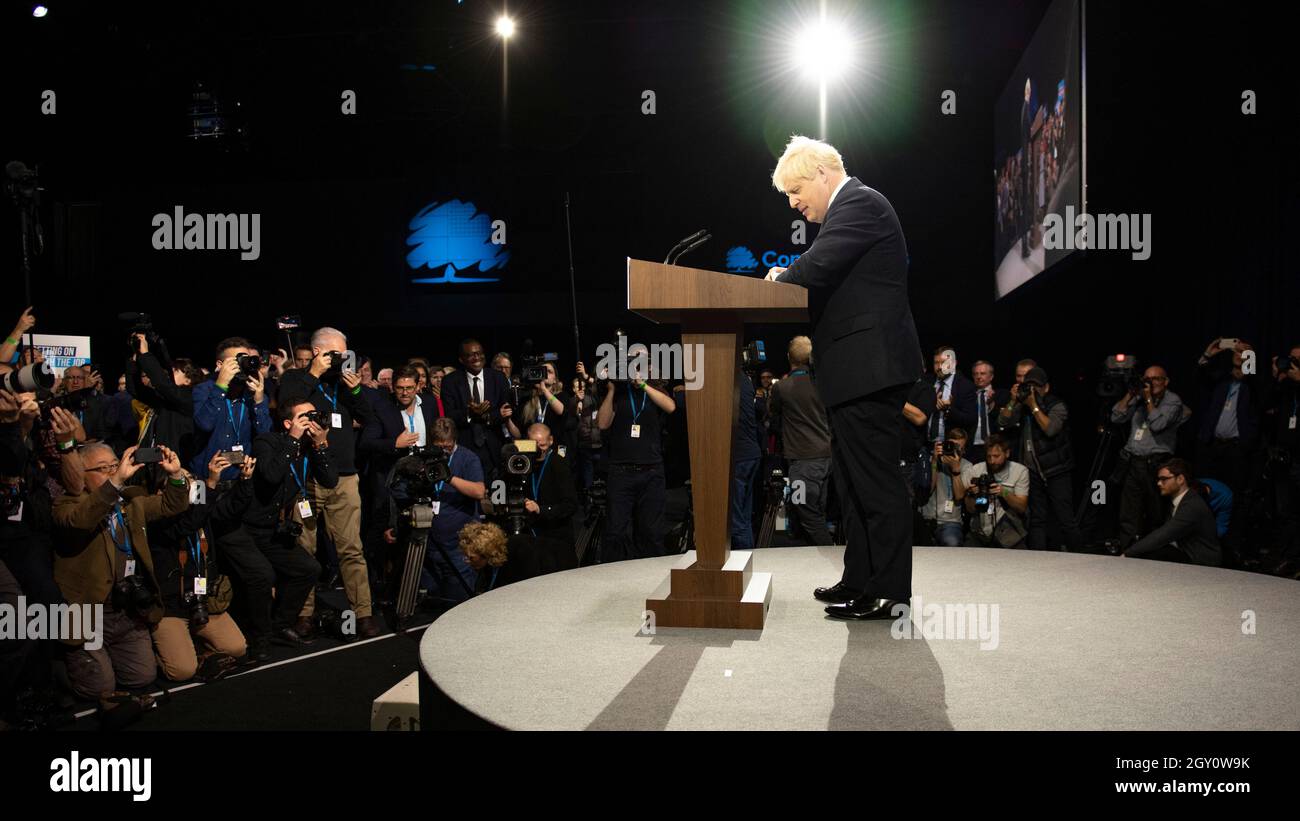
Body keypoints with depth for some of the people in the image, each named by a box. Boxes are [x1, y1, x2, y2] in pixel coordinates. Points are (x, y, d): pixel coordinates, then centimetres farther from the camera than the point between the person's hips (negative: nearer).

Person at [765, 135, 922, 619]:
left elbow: (816, 267, -21)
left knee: (875, 480, -6)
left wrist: (778, 281, -3)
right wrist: (792, 279, 3)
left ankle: (887, 591, 0)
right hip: (860, 368, 11)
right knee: (854, 481, 15)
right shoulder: (854, 206, 23)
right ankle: (860, 580, 23)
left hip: (869, 365, -11)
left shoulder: (859, 203, -9)